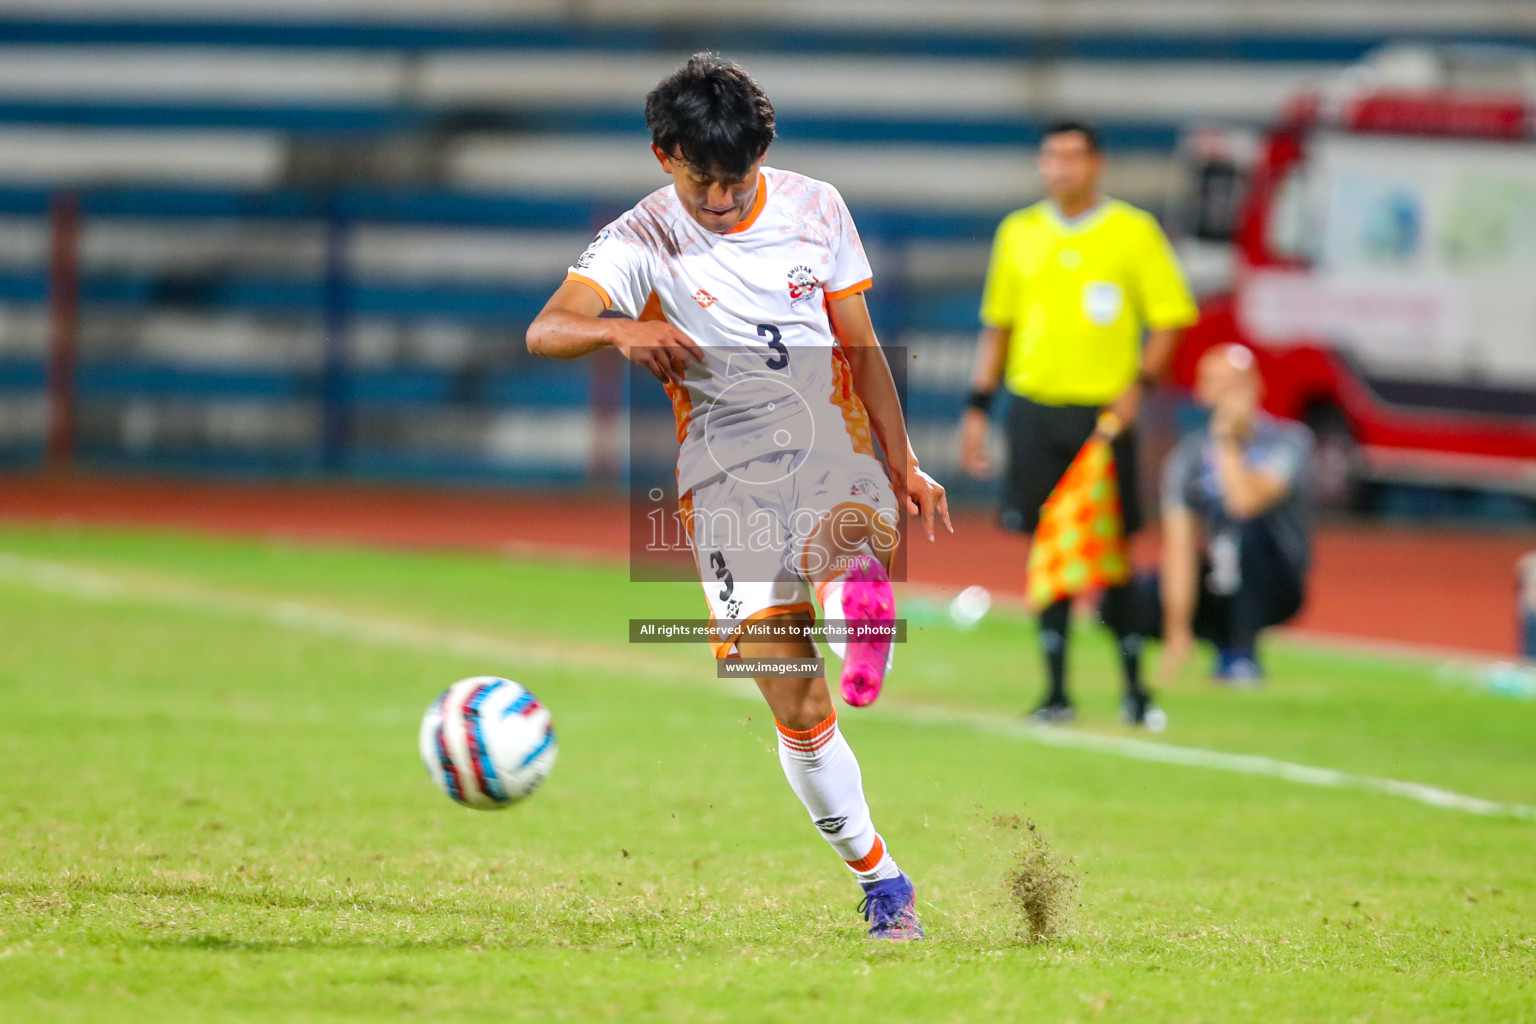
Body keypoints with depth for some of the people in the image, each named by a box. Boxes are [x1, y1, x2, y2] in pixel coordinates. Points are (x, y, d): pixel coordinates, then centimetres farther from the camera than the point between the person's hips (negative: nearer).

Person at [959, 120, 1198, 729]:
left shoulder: (1132, 232, 0)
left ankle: (1134, 688, 10)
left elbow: (1170, 314, 1)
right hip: (1035, 408, 3)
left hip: (1103, 411, -3)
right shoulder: (1019, 233, 10)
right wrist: (978, 407, 12)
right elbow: (997, 325, 17)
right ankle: (1056, 691, 6)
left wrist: (1139, 384, -10)